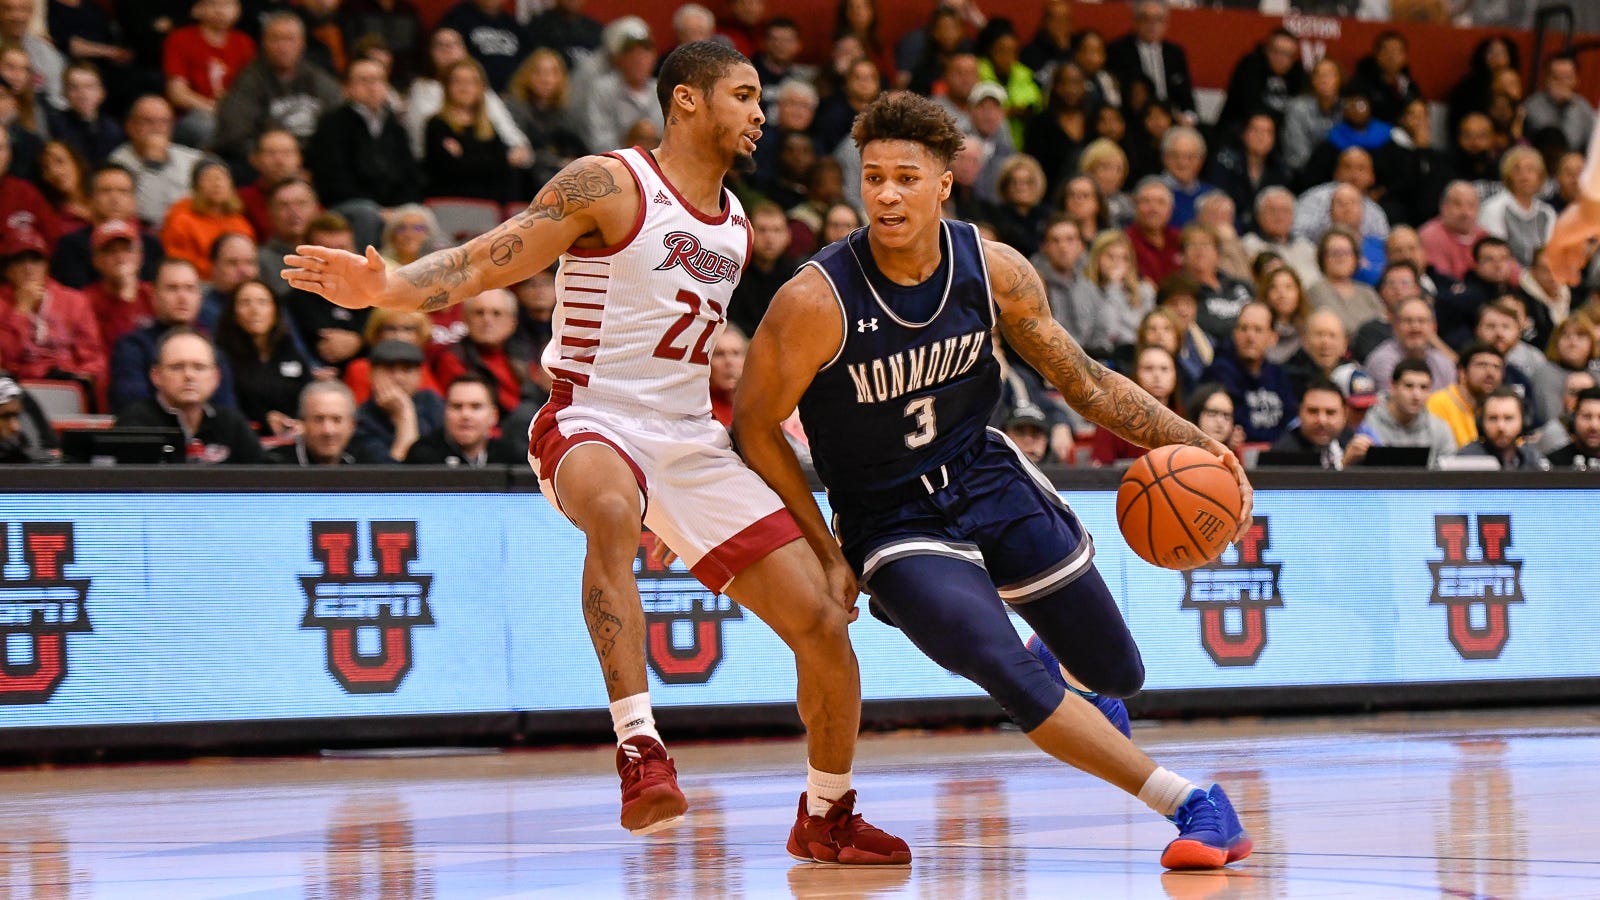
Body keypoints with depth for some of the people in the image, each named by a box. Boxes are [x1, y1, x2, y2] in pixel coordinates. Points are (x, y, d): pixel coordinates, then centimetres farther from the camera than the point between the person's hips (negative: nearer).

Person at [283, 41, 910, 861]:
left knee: (825, 625, 1)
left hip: (693, 441, 7)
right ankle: (639, 748, -45)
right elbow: (484, 264, -14)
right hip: (593, 425, -7)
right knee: (611, 510, -44)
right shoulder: (609, 186, -7)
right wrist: (384, 289, -30)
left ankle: (827, 818, 23)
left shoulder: (735, 228, 15)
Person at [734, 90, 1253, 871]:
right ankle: (1190, 805, -16)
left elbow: (1082, 380, 0)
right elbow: (755, 425, -12)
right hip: (893, 525, -4)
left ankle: (1083, 690, 52)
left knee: (1117, 674, 11)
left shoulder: (994, 271, -12)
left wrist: (1187, 441, -12)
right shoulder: (816, 300, -24)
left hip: (988, 478, 4)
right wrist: (825, 552, -11)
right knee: (1008, 674, -27)